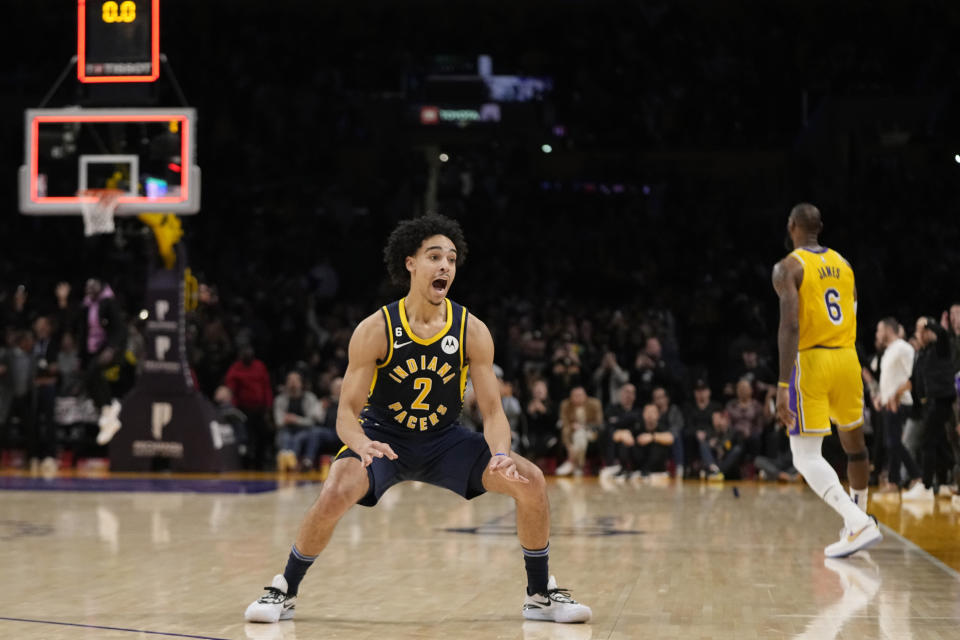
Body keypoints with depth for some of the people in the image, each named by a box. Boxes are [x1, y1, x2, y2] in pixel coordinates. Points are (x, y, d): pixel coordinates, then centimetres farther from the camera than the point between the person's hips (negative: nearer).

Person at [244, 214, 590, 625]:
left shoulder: (473, 332, -12)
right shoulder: (375, 330, -18)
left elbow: (492, 411, -10)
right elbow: (347, 412, -18)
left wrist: (500, 455, -32)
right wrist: (363, 445, -41)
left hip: (443, 440, 3)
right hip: (382, 437, -2)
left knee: (530, 481, -16)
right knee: (336, 493, -32)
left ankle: (541, 594, 5)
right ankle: (285, 591, -8)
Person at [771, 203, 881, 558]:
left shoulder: (788, 267, -6)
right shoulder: (843, 264, 13)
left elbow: (789, 326, -17)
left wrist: (783, 385, -20)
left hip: (810, 361, -6)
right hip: (847, 358, 6)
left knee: (806, 457, -4)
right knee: (854, 442, 23)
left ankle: (858, 524, -20)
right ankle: (859, 519, 38)